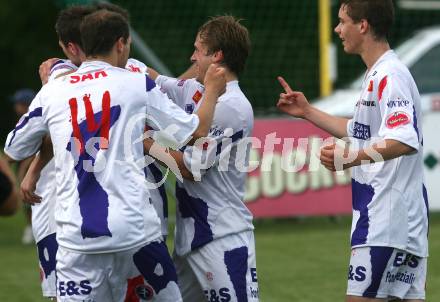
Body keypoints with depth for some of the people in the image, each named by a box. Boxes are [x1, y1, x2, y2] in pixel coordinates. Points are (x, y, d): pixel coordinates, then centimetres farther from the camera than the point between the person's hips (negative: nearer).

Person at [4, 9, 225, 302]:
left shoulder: (51, 92, 7)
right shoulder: (138, 85, 2)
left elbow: (14, 149, 19)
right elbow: (196, 131, 7)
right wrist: (212, 91, 24)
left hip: (77, 236, 1)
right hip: (135, 229, -1)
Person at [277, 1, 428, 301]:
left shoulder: (390, 76, -15)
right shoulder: (377, 75, 17)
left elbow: (406, 141, -29)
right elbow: (363, 132, 31)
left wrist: (354, 158, -39)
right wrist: (308, 112, 30)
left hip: (386, 217, -10)